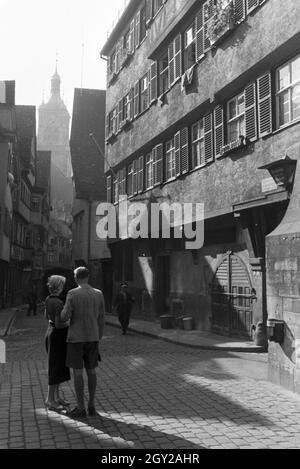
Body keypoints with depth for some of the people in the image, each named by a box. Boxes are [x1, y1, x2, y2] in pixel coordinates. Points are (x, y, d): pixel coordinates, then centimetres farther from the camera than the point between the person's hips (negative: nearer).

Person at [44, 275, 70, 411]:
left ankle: (56, 396, 24)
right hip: (58, 335, -9)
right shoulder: (58, 303, -23)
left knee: (57, 366, 16)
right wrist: (69, 323, -8)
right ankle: (49, 399, 8)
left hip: (51, 333, 9)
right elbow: (58, 324, -26)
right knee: (56, 367, 0)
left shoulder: (48, 299, 4)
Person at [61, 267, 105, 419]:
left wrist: (64, 311, 11)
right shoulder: (99, 294, 1)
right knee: (91, 371, 12)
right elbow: (101, 319, 5)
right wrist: (98, 339, 14)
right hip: (92, 338, 5)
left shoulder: (72, 294, -13)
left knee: (77, 372, 2)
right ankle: (91, 405, 16)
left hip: (76, 338, -4)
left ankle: (81, 408, 7)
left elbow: (65, 317, -14)